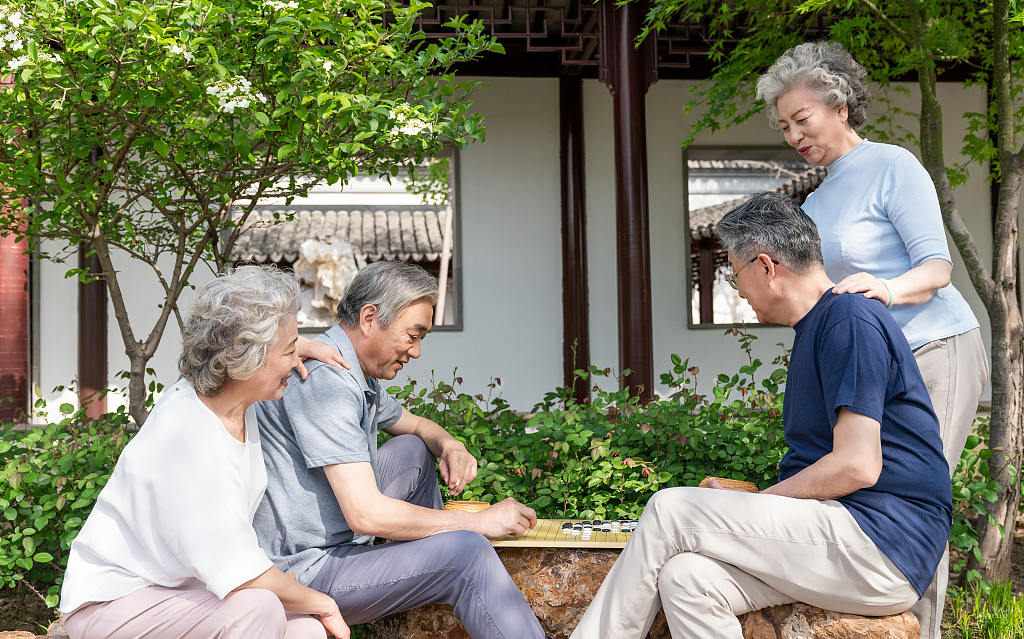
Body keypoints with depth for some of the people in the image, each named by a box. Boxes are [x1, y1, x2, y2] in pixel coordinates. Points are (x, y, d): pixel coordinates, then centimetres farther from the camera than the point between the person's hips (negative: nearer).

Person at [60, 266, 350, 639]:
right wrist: (323, 604, -16)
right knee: (258, 606, -32)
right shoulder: (188, 438, -31)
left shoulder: (234, 394, -5)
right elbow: (242, 575, -30)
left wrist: (301, 347, 3)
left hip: (181, 586, 8)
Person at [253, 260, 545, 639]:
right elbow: (366, 515, -29)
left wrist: (450, 446, 2)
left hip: (329, 537, 10)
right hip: (304, 573, -10)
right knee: (466, 550, -21)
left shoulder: (358, 376, 9)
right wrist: (479, 521, -19)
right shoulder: (323, 378, -23)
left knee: (414, 449, 17)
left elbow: (417, 425, 27)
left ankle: (436, 595, 22)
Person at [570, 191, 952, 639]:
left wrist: (756, 505, -7)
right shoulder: (814, 328, 21)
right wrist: (746, 505, 11)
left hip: (880, 547, -9)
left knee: (670, 510, -14)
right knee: (685, 578, -13)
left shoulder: (850, 320, -12)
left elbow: (857, 466, -19)